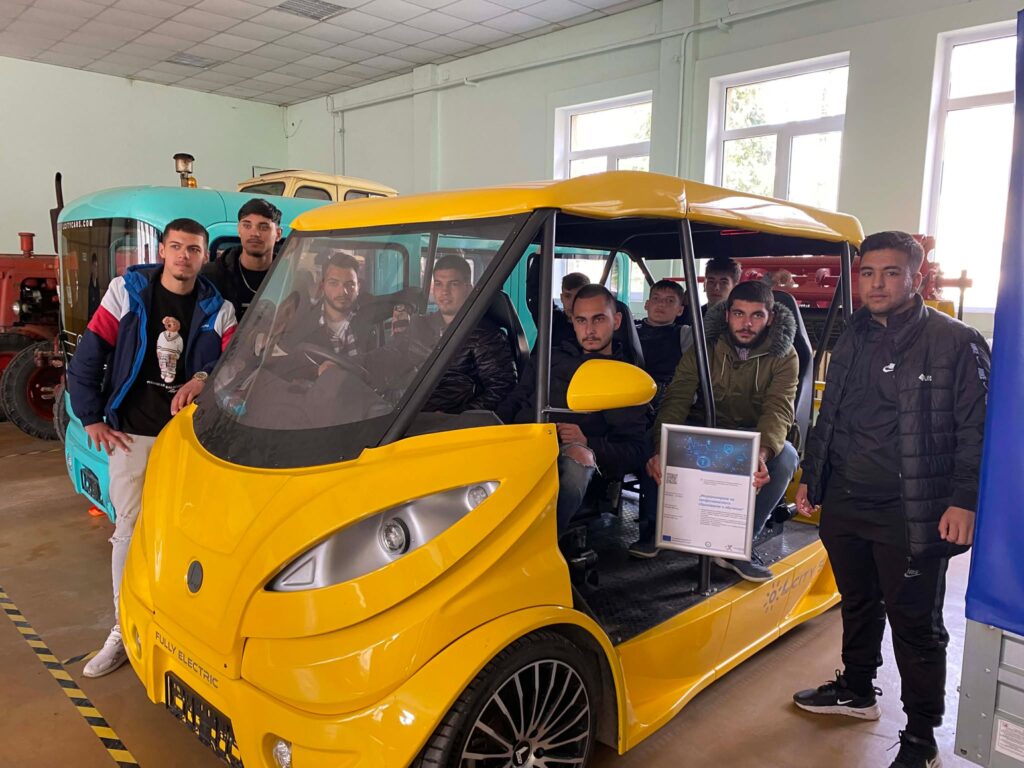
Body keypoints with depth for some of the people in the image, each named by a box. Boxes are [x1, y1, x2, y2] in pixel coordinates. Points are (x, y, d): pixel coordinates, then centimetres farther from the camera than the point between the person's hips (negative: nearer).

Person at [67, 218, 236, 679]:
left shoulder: (218, 309, 2)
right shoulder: (127, 291, -1)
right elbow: (88, 357, 1)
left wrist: (204, 379, -27)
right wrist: (91, 419, -1)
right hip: (131, 432, 0)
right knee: (130, 528, 6)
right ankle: (124, 629, 17)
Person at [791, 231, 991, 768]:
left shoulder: (956, 343, -7)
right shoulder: (851, 342, 12)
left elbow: (976, 431, -9)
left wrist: (964, 501, -16)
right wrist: (811, 478, 19)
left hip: (913, 516, -6)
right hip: (844, 504, 6)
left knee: (915, 623, 5)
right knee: (858, 603, 21)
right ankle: (857, 691, 41)